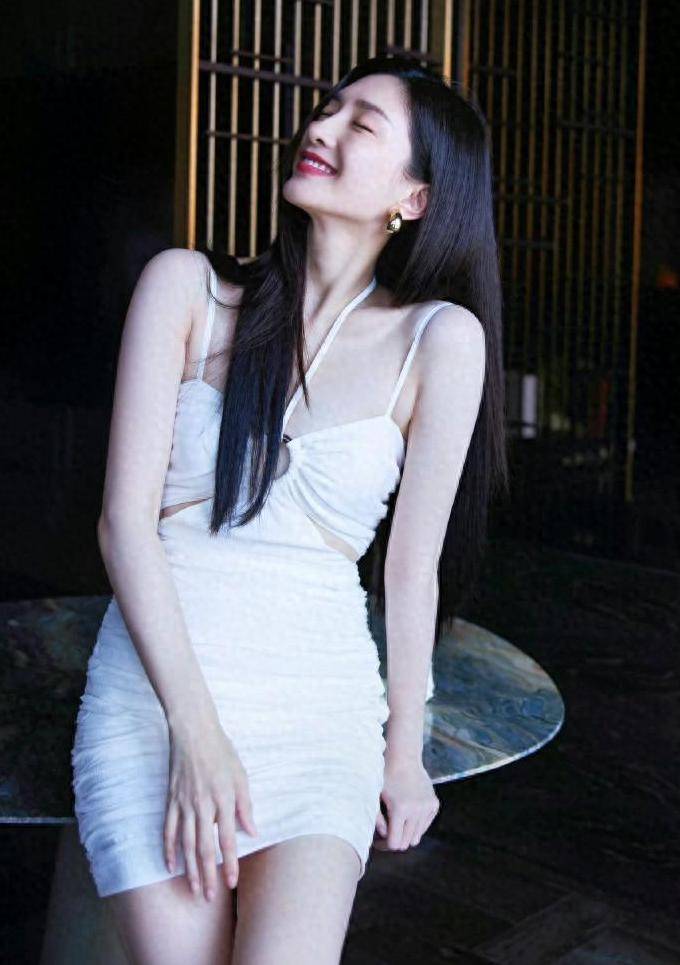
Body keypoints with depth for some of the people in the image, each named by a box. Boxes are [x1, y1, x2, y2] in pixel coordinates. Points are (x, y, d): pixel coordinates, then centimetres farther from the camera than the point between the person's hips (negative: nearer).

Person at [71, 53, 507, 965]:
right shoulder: (185, 286, 1)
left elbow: (410, 570, 3)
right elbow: (125, 515, -5)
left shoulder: (438, 340, -2)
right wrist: (195, 729, -12)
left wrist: (404, 756, 8)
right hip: (154, 684, 1)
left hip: (323, 700, 0)